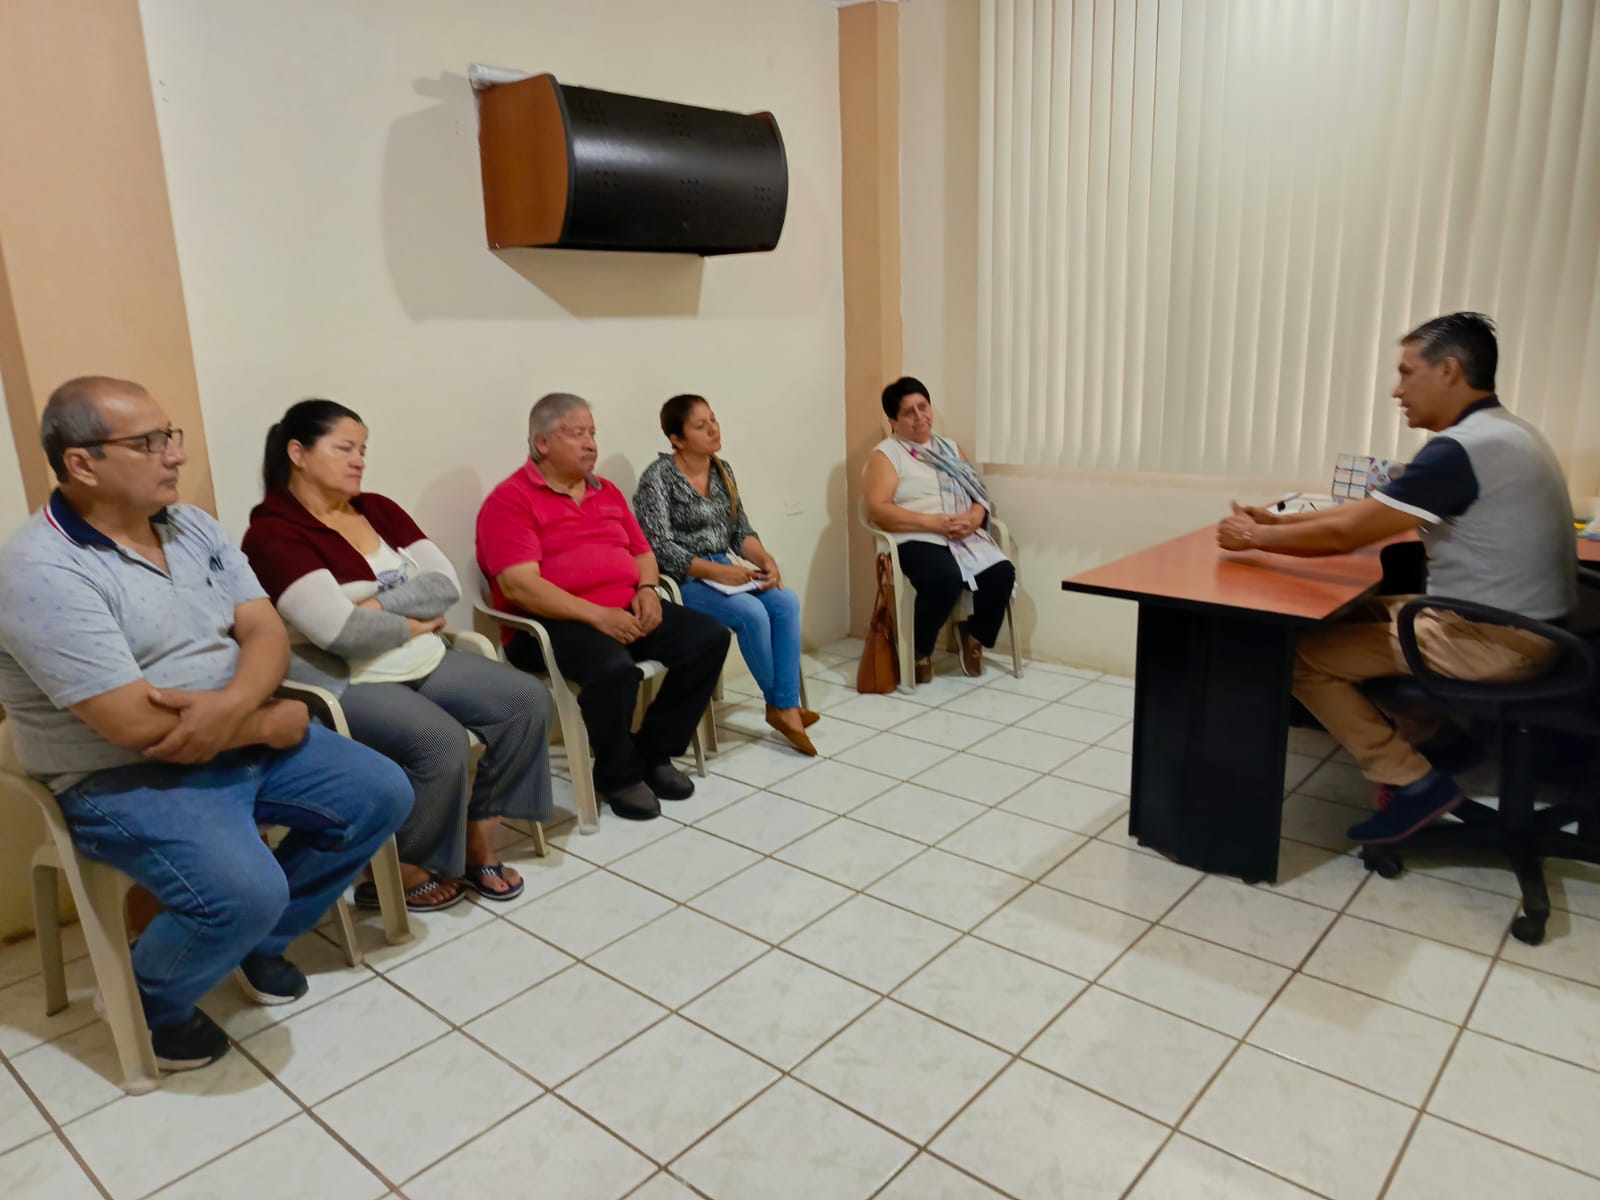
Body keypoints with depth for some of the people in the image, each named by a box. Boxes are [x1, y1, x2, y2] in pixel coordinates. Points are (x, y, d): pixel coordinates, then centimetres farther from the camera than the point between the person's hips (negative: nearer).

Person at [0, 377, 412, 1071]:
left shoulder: (191, 526, 4)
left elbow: (265, 631, 0)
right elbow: (138, 725, -25)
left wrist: (234, 704, -22)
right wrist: (272, 723, -14)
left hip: (241, 736, 8)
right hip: (123, 776, -7)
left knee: (381, 794, 1)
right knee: (246, 891, -29)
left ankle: (261, 940, 20)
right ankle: (149, 1003, 6)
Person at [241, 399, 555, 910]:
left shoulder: (378, 509, 10)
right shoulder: (273, 535, -13)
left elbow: (446, 582, 0)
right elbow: (344, 632, -24)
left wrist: (379, 605, -15)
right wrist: (414, 623, -8)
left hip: (421, 661, 8)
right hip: (342, 682, -8)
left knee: (529, 700, -6)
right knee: (442, 742, -30)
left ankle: (478, 836, 4)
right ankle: (394, 873, -5)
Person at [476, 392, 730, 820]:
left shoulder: (606, 492, 17)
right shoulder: (509, 500, -6)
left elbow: (642, 553, 23)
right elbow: (520, 585, -17)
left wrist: (646, 590, -1)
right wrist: (596, 615, -24)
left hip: (627, 611, 7)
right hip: (553, 623, -7)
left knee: (710, 637, -10)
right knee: (613, 668, -37)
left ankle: (654, 752, 3)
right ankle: (618, 775, -8)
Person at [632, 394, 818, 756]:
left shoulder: (722, 470, 9)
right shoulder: (658, 477, -12)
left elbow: (741, 530, 11)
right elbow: (661, 548, -19)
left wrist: (765, 560, -10)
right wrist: (717, 571, -25)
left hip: (726, 569, 7)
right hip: (683, 578, -7)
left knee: (787, 602, -19)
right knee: (752, 612, -28)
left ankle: (786, 706, -16)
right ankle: (779, 701, -5)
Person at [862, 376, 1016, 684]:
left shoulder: (950, 448, 21)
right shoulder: (885, 455, 2)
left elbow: (979, 495, 17)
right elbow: (878, 510, -11)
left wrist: (974, 518, -8)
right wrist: (934, 523, -18)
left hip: (965, 538, 6)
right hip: (916, 541, -5)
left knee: (1002, 572, -23)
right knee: (946, 578, -36)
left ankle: (973, 635, 6)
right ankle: (919, 651, -10)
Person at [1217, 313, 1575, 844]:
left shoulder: (1462, 449, -22)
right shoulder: (1499, 432, 11)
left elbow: (1343, 534, -19)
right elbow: (1370, 512, 13)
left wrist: (1254, 536, -5)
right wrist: (1279, 520, 8)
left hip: (1493, 638, -10)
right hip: (1515, 621, 10)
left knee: (1301, 655, -9)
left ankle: (1413, 783, -4)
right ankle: (1429, 736, 18)